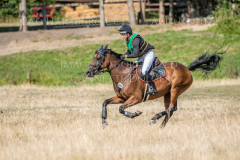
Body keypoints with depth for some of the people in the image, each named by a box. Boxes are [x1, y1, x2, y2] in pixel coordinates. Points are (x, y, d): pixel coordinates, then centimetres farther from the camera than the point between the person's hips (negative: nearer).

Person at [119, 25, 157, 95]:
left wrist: (126, 56, -27)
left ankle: (153, 89, -21)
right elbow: (129, 52, 12)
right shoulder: (128, 40, 4)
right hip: (142, 56, 11)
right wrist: (123, 55, -7)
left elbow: (136, 54, -31)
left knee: (144, 71, -25)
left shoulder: (135, 40, -26)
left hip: (149, 55, -11)